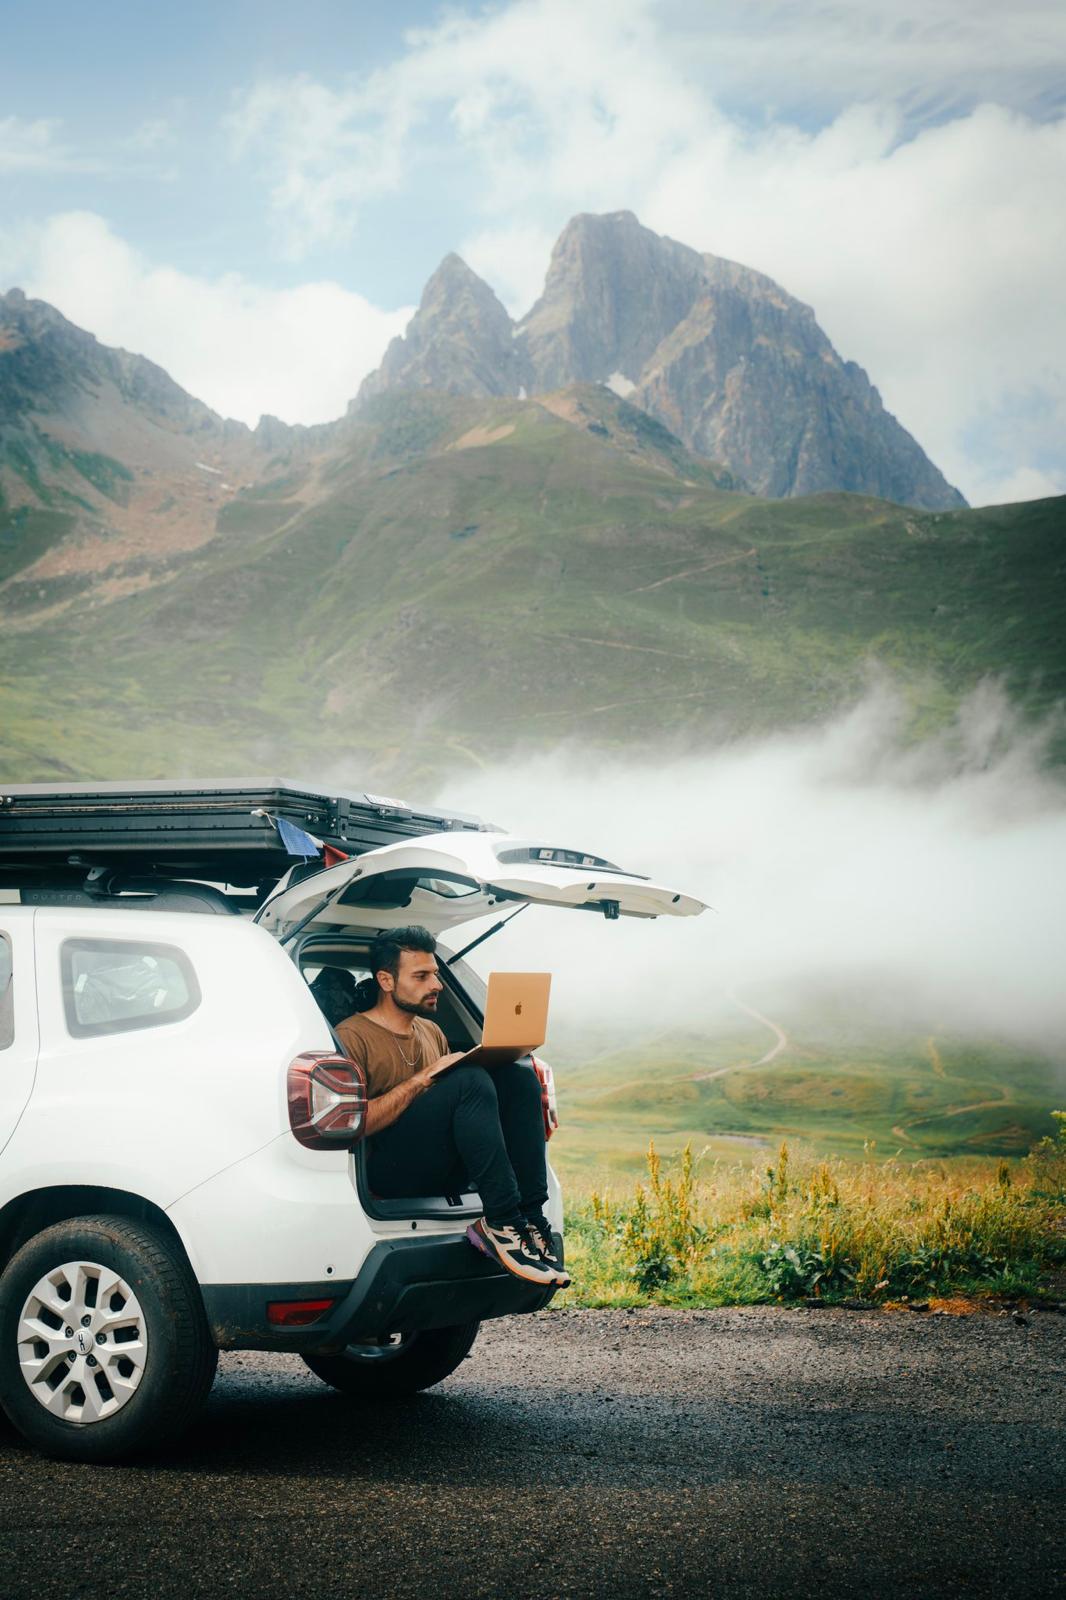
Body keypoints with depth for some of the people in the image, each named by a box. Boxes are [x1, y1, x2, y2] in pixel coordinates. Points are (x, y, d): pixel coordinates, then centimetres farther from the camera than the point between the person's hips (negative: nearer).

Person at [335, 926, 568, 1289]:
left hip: (444, 1173, 8)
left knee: (519, 1078, -10)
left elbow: (456, 1106, 22)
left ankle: (529, 1218, -21)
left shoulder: (431, 1032, 24)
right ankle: (502, 1222, -28)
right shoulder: (352, 1037, -1)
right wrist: (423, 1078, -15)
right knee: (470, 1080, -28)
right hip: (388, 1170, -8)